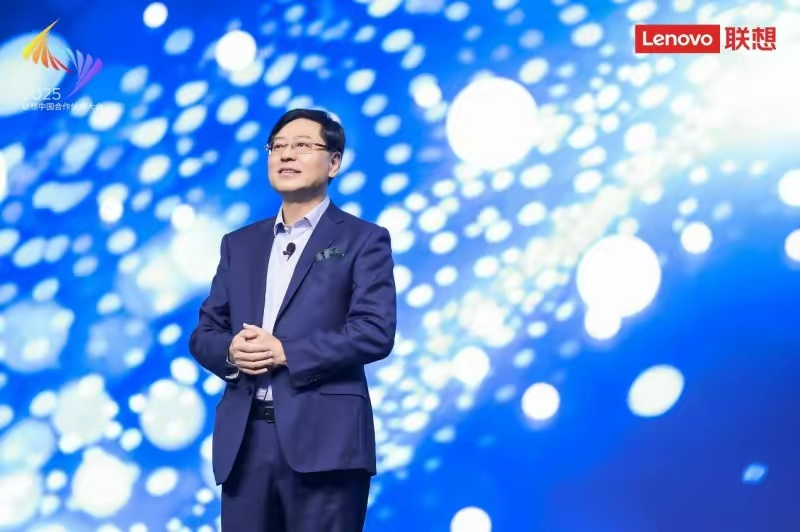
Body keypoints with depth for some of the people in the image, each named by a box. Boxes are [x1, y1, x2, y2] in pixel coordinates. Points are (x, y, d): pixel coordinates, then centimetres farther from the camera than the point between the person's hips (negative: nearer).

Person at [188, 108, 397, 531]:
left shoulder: (363, 240, 3)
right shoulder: (239, 243, 18)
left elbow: (376, 332, -9)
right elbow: (204, 332, 16)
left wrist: (286, 352, -15)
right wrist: (230, 352, -8)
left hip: (323, 438, -4)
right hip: (244, 440, 5)